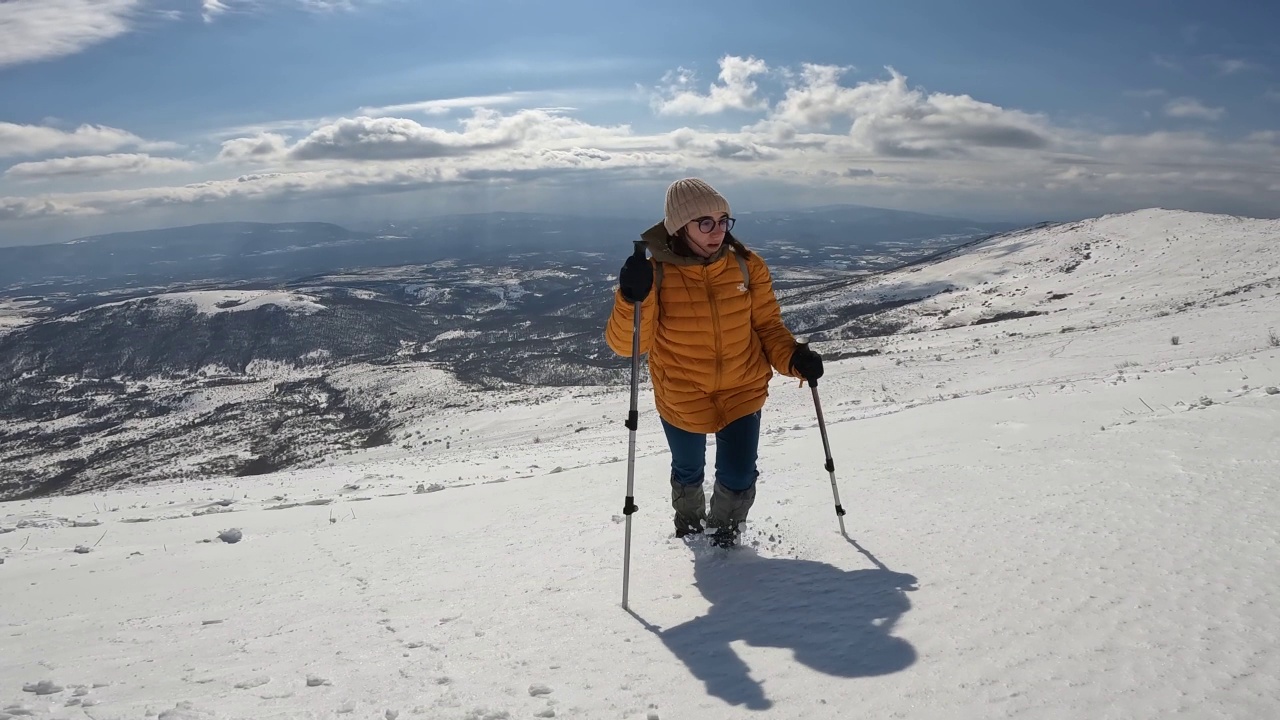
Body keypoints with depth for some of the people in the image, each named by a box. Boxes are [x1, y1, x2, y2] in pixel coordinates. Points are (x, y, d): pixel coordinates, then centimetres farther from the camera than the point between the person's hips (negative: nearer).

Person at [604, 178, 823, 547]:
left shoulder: (747, 266, -13)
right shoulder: (656, 274, -20)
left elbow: (767, 325, -2)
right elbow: (626, 343, -20)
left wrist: (793, 357, -20)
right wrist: (632, 300, -39)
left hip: (742, 392, 1)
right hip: (681, 399, -1)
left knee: (738, 479, 10)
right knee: (688, 473, 24)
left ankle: (724, 532, 44)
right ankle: (689, 523, 58)